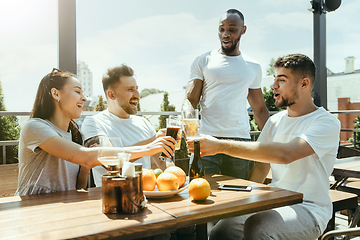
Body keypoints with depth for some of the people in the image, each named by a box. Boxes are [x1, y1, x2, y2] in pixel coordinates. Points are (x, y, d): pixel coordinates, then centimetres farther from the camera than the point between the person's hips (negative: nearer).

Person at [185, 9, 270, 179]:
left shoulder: (253, 69, 16)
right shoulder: (203, 61, 8)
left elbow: (260, 110, 21)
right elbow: (190, 101, 2)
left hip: (239, 141, 2)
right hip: (206, 139, -2)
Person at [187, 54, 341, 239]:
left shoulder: (327, 123, -11)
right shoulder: (275, 121, 11)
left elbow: (284, 154, -29)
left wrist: (221, 145, -30)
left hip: (308, 210, -5)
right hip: (273, 203, 5)